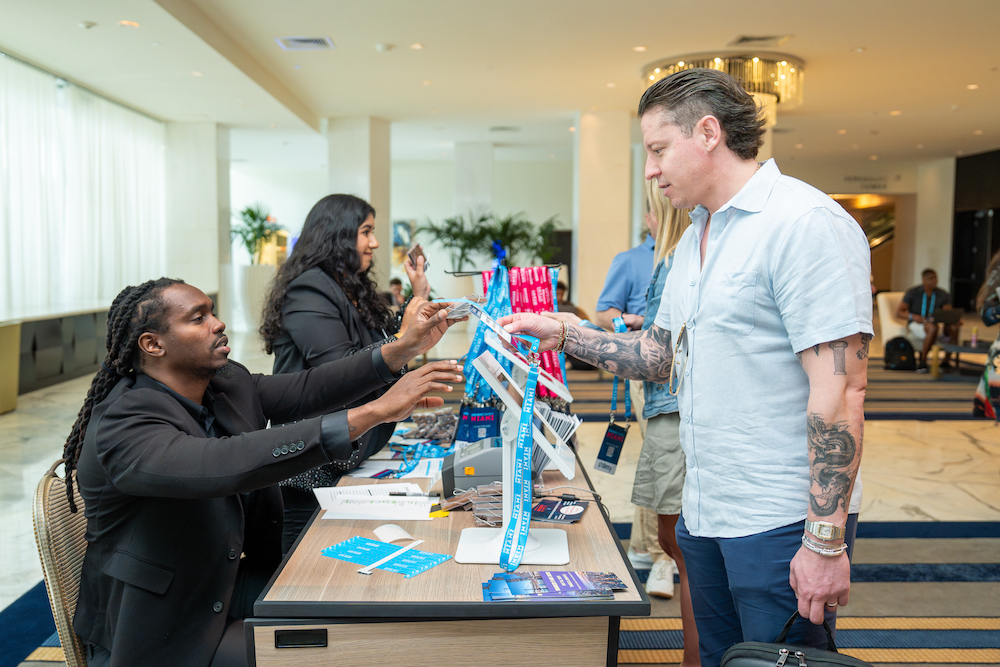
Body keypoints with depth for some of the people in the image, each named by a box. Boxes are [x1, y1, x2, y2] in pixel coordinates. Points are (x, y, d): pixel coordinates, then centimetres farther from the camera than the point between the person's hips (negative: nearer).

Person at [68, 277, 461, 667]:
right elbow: (222, 465, -43)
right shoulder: (122, 423, -27)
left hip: (228, 585, 8)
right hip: (164, 635, -7)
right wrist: (373, 414, -46)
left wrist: (403, 349, -11)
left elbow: (304, 390, 2)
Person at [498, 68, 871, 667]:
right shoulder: (694, 240, 13)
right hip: (704, 511, 9)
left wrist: (826, 541, -22)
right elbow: (660, 355, 18)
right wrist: (559, 333, 8)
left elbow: (840, 387, -21)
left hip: (782, 522, -8)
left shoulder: (805, 223, -16)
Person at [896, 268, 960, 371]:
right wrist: (912, 316, -28)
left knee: (953, 327, -29)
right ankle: (922, 361, -30)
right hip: (915, 324, -4)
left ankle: (946, 361, -19)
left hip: (935, 323, 4)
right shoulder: (912, 293, -1)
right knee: (933, 328, -38)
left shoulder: (943, 295, 9)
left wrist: (955, 321, -26)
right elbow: (899, 312, -7)